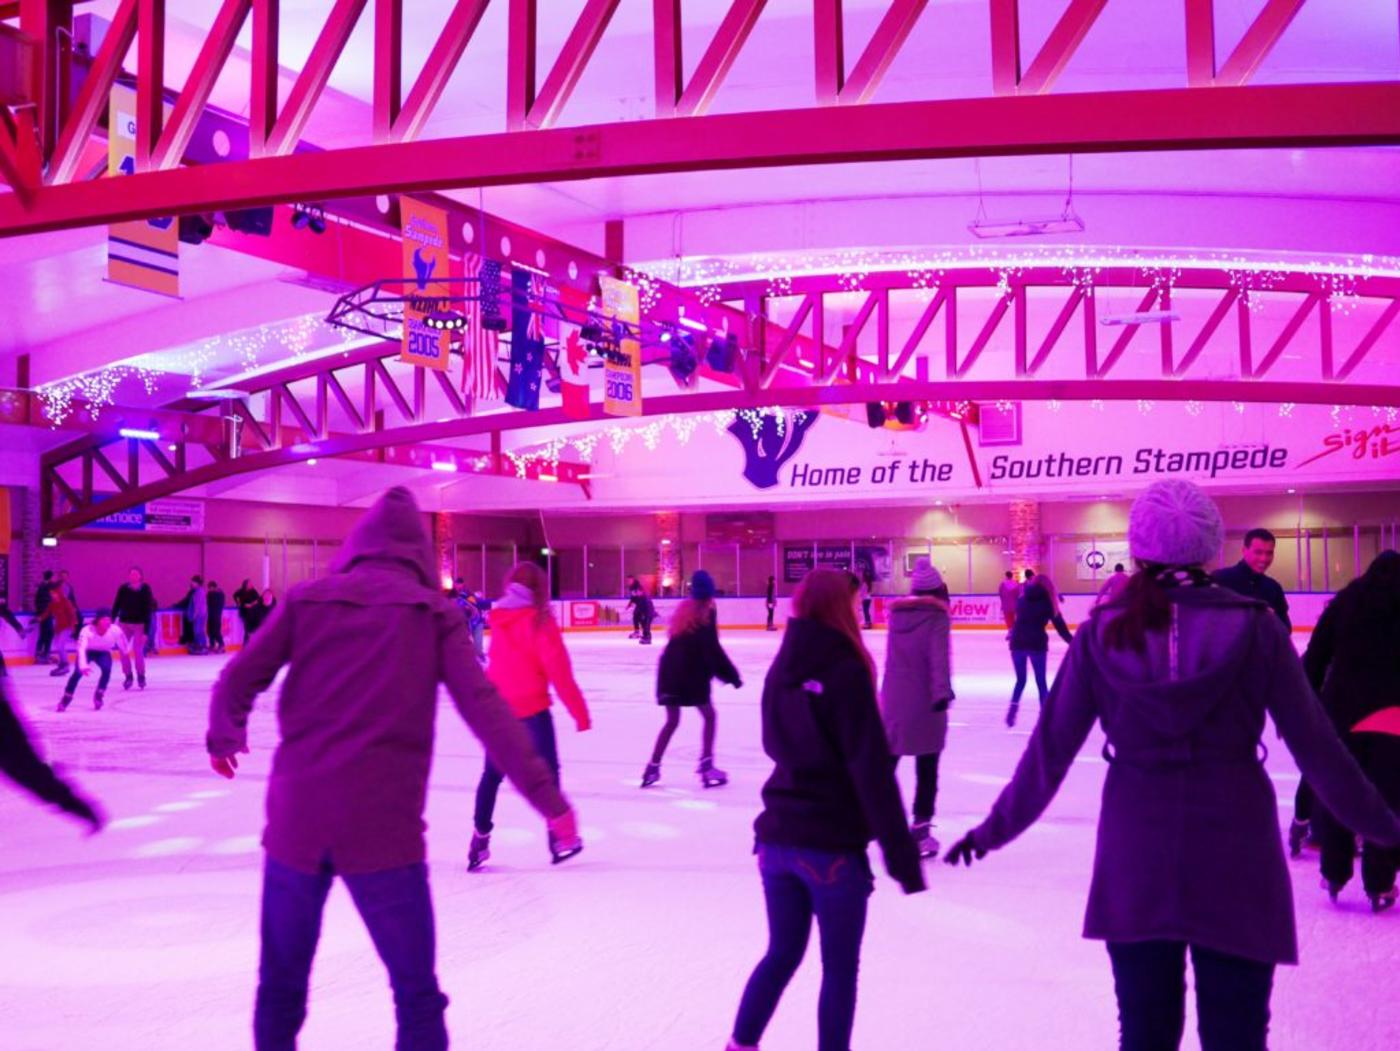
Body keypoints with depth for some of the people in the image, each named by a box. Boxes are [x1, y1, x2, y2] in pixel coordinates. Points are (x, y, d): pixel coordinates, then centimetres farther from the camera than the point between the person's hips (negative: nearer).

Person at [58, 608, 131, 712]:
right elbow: (81, 649, -50)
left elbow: (125, 649, -15)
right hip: (88, 652, -1)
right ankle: (66, 698, 0)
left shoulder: (116, 630, -31)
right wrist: (83, 665, -61)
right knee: (78, 672, -22)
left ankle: (99, 695, -3)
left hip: (103, 653, 1)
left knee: (107, 669, -27)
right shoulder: (87, 630, -37)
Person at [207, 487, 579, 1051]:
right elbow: (485, 710, -7)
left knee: (281, 985, 21)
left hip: (295, 819, 3)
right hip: (383, 827, -2)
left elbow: (236, 682, 3)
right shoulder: (434, 613, 1)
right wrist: (545, 794, -6)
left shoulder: (308, 599, 6)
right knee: (416, 995, 9)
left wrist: (224, 739, 24)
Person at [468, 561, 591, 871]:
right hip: (530, 707, -5)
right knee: (546, 771, 6)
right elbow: (558, 670, -13)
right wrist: (579, 711, -8)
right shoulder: (539, 620, -12)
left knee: (492, 773, 14)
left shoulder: (498, 619, 3)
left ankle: (480, 838, 16)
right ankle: (558, 837, 9)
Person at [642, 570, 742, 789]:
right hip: (690, 673, -7)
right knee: (709, 715, 7)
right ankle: (706, 765, -1)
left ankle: (653, 767, 15)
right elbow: (711, 649, -15)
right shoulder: (705, 612, -9)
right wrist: (731, 674, -10)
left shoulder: (685, 607, 13)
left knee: (672, 720, 16)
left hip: (670, 670, 7)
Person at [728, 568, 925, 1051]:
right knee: (839, 968, 10)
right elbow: (872, 772, -17)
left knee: (782, 952, 21)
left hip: (777, 836, 6)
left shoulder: (782, 669, 4)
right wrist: (902, 855, -14)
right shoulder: (846, 672, -16)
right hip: (832, 846, -6)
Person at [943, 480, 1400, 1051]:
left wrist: (994, 830, 9)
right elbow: (1315, 746, -3)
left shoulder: (1102, 633, -6)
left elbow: (1049, 750, -3)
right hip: (1234, 858, -1)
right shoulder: (1254, 626, -8)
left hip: (1133, 860, 1)